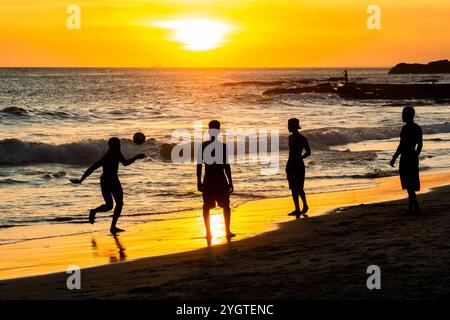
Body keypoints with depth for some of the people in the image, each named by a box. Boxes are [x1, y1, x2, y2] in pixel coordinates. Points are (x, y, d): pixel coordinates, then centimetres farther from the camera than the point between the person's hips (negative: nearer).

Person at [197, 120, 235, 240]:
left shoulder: (203, 146, -2)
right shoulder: (222, 146, -8)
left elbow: (199, 165, 0)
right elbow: (226, 166, -8)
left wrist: (199, 181, 6)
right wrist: (230, 182, -1)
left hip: (208, 180, 2)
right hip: (220, 179, -2)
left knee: (206, 206, 10)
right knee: (226, 206, 11)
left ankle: (208, 232, 6)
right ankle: (227, 231, 8)